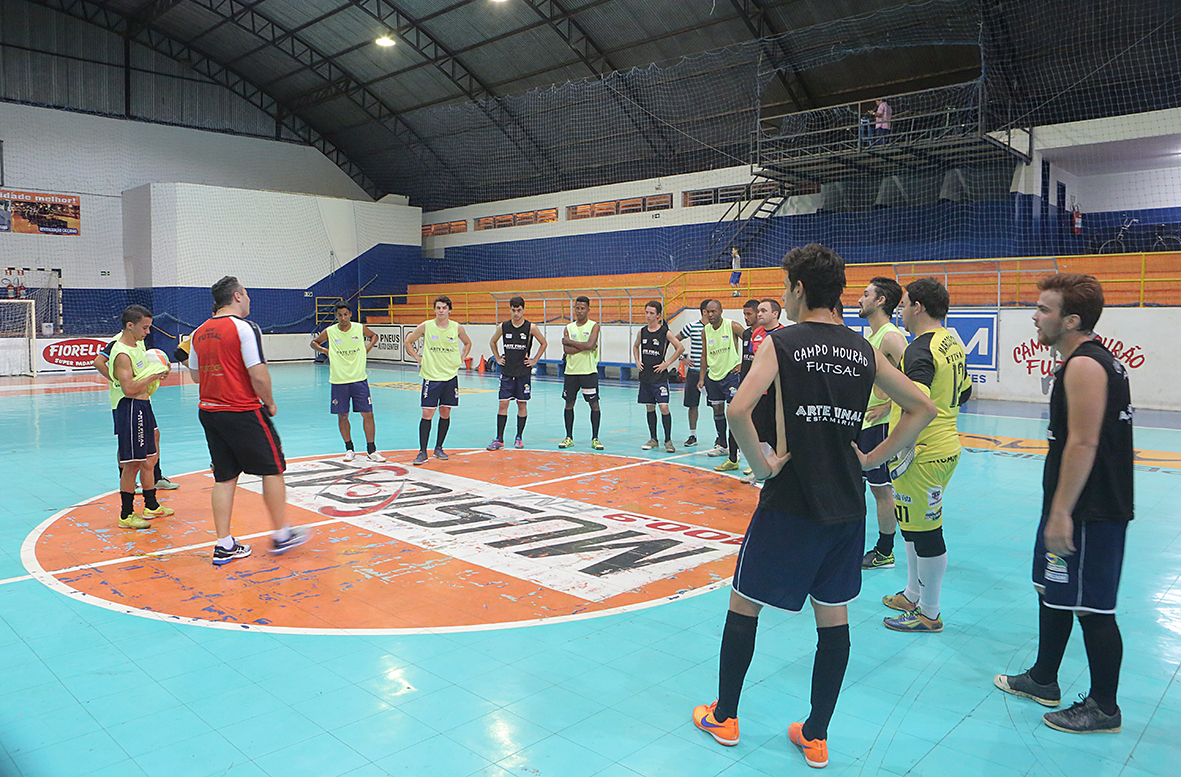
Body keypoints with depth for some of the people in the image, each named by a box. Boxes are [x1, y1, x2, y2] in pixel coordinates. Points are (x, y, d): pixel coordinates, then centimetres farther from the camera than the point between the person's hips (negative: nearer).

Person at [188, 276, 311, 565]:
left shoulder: (199, 332, 9)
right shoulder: (244, 327, -13)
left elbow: (195, 374, 18)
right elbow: (258, 375, -18)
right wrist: (270, 403, -4)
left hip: (208, 412, 7)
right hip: (243, 413, -7)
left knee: (224, 477, 11)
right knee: (272, 469, 7)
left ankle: (224, 545, 14)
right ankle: (281, 535, 15)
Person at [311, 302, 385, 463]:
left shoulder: (360, 329, -1)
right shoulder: (329, 332, -2)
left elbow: (374, 336, 20)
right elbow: (314, 342, 15)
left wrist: (367, 348, 2)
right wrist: (325, 351, -2)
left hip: (359, 379, 0)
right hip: (339, 382, 0)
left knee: (368, 414, -3)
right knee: (342, 416, 6)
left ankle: (371, 451, 5)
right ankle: (349, 449, 22)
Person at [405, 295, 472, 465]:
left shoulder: (457, 328, 0)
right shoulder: (425, 326, -4)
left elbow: (467, 343, 19)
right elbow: (408, 342, 9)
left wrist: (461, 359, 8)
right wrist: (419, 359, 2)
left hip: (450, 376, 2)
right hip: (431, 376, -2)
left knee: (445, 413, 7)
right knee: (427, 414, -5)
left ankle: (439, 448, 21)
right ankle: (422, 452, 1)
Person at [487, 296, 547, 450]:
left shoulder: (531, 327, -5)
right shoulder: (502, 327, 1)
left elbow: (544, 343, 8)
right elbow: (492, 342, 19)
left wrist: (534, 360, 3)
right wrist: (498, 359, 11)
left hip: (524, 372, -1)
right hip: (506, 372, 1)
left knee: (522, 404, 5)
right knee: (503, 404, -2)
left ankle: (519, 438, 16)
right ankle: (499, 439, 2)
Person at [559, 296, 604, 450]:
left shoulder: (594, 326, -1)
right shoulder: (569, 327, 8)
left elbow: (590, 345, -16)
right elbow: (566, 350, -4)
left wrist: (569, 342, -9)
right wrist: (585, 346, -13)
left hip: (589, 371, -3)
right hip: (571, 372, 3)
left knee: (594, 404, -3)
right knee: (569, 404, 6)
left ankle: (595, 439, 5)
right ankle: (569, 438, 17)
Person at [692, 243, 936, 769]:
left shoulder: (782, 342, -9)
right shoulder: (863, 349, 6)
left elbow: (739, 411, -24)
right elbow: (922, 407, 12)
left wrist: (762, 465, -11)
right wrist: (872, 459, 10)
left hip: (790, 502, -5)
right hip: (846, 504, 5)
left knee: (744, 605, 12)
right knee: (833, 617, 14)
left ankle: (723, 717, 26)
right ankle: (816, 736, 24)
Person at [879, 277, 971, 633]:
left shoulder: (919, 350, -20)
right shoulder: (953, 343, 11)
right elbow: (964, 393, 22)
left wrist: (903, 448, -24)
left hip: (923, 455, -10)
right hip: (947, 447, 10)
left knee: (926, 533, 2)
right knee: (914, 526, 22)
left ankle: (929, 615, 15)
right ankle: (912, 595, 37)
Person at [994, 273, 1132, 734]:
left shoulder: (1083, 366, -19)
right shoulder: (1097, 360, 14)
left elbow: (1083, 443, -25)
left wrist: (1061, 513, -24)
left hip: (1090, 512, -11)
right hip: (1077, 506, 11)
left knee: (1092, 608, 1)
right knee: (1052, 591, 19)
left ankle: (1103, 708, 15)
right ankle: (1042, 681, 33)